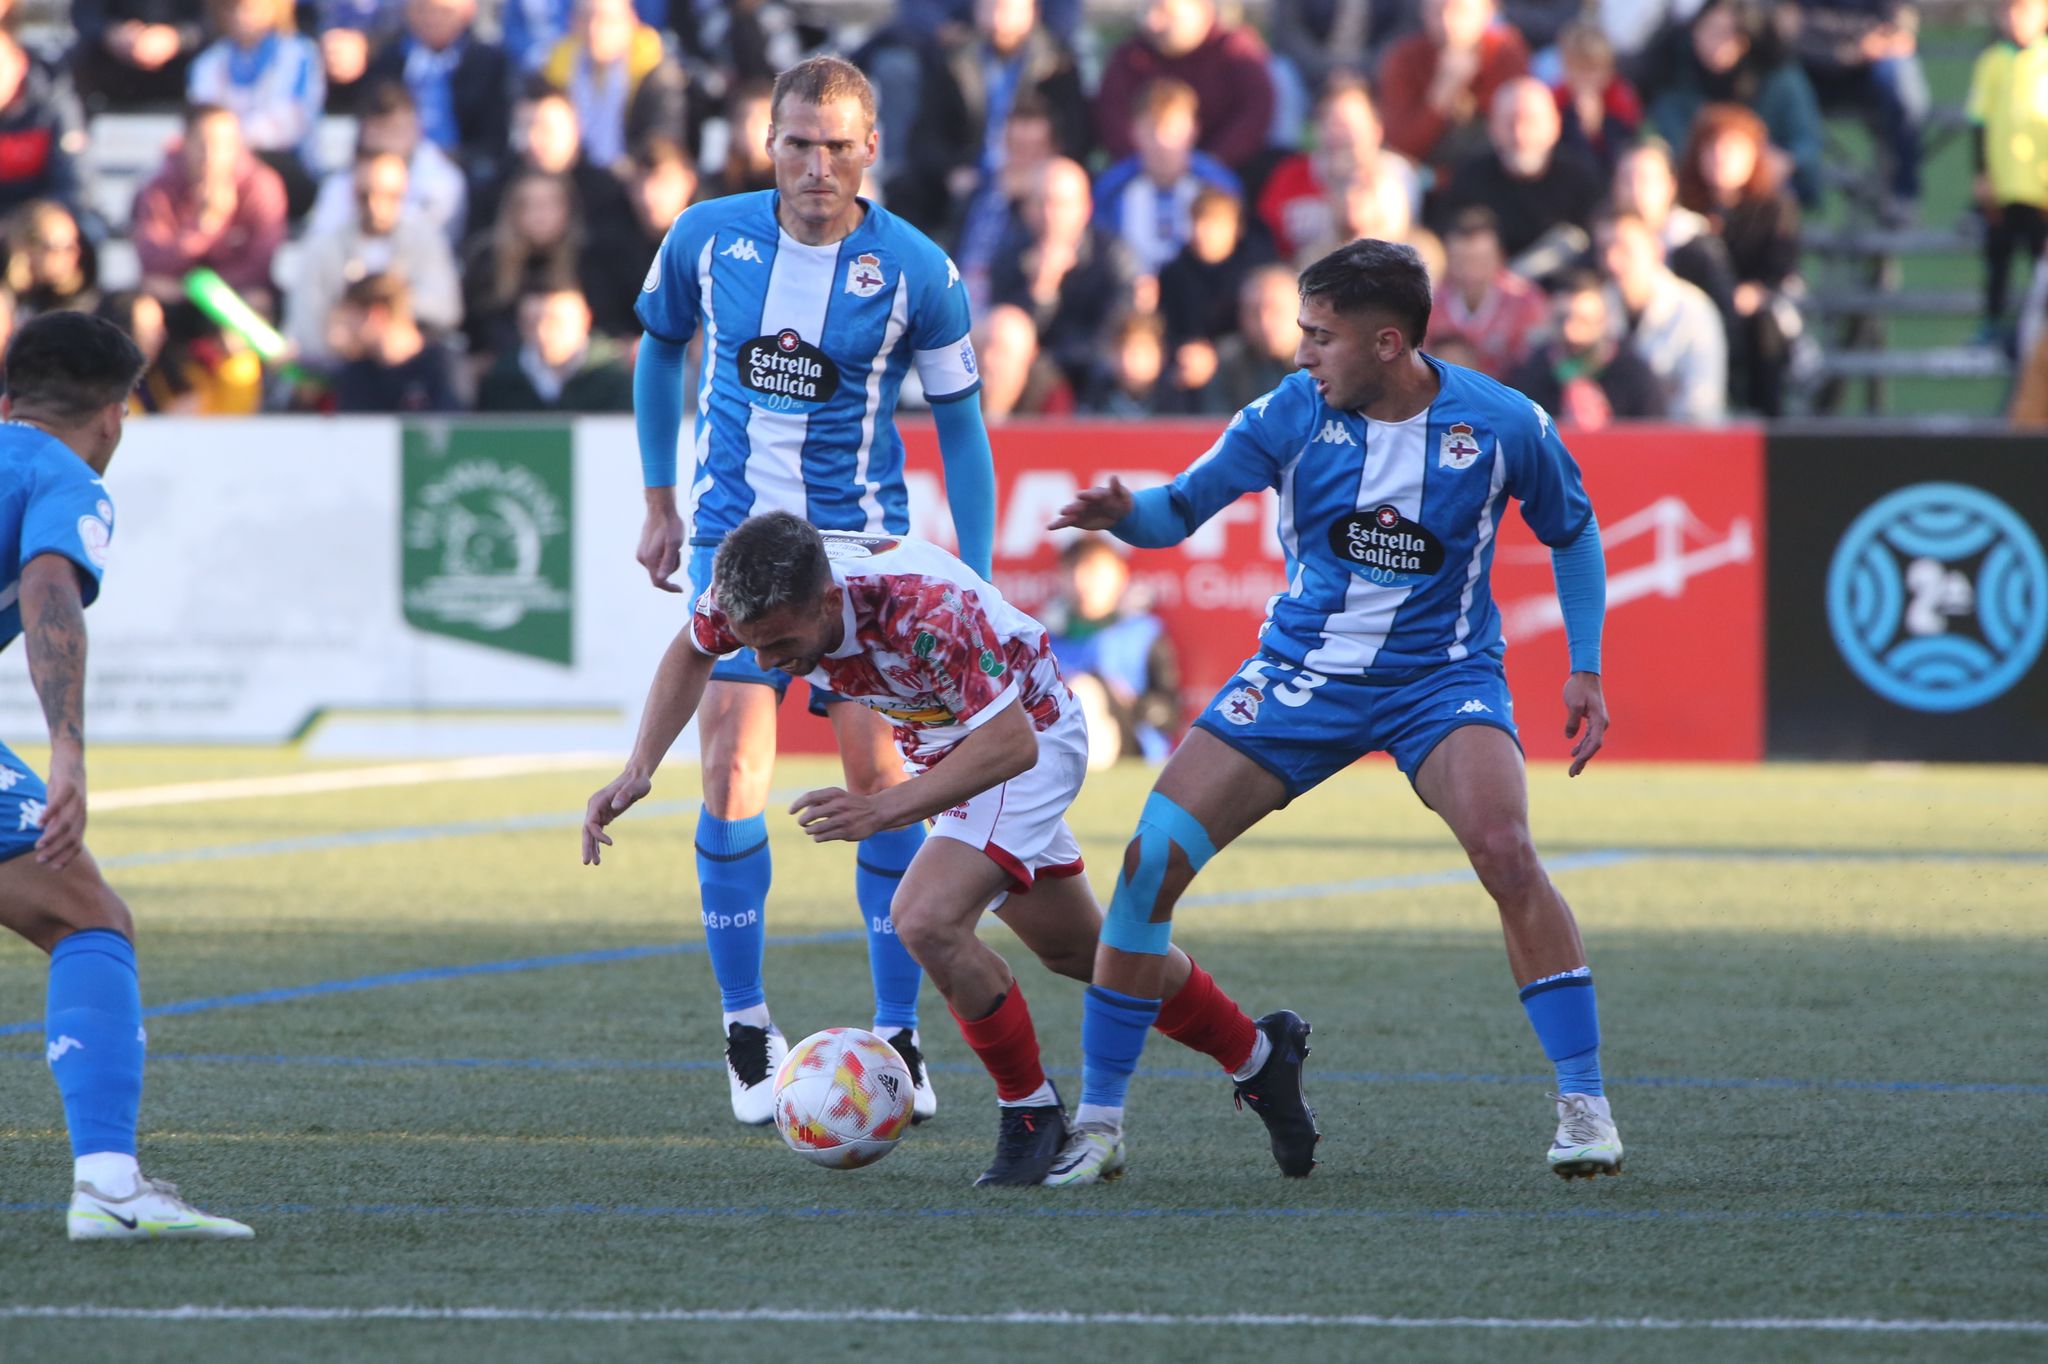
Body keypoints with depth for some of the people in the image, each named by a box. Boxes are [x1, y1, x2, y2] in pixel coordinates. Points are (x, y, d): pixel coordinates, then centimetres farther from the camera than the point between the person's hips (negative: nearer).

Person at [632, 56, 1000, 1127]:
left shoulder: (916, 272, -8)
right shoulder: (708, 238, -3)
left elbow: (961, 427, 1)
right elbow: (660, 346, 16)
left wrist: (975, 592, -2)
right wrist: (660, 505, 15)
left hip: (861, 546, -1)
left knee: (878, 777, -5)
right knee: (731, 771, -10)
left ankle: (896, 1040, 6)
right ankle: (746, 1029, 4)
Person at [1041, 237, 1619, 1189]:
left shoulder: (1501, 425, -12)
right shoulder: (1292, 413, -10)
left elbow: (1571, 530, 6)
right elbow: (1181, 509, -4)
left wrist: (1584, 667, 0)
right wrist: (1121, 514, -27)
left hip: (1441, 679, -2)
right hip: (1302, 672, 2)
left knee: (1504, 851, -30)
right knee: (1151, 860, -10)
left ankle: (1584, 1108, -18)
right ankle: (1098, 1121, 2)